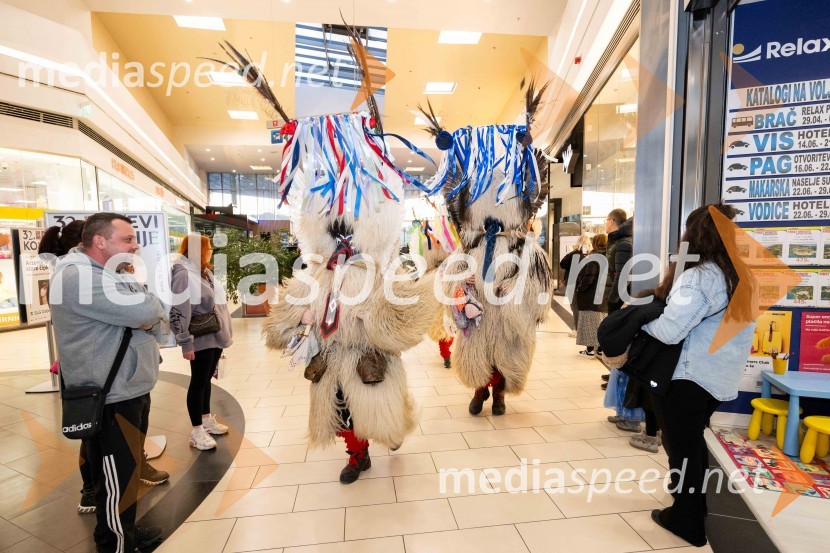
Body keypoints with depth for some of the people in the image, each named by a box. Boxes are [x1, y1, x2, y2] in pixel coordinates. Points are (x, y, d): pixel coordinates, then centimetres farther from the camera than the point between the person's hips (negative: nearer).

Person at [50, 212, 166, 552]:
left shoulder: (103, 274, 15)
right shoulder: (80, 276, -19)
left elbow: (154, 321, 13)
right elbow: (147, 311, -28)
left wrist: (149, 320, -8)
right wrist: (149, 308, -7)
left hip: (128, 390, 10)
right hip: (110, 398, -10)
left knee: (125, 472, 22)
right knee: (117, 479, 4)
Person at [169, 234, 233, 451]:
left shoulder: (204, 271, 12)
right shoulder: (183, 274, -17)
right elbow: (179, 312, -21)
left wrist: (225, 332, 18)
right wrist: (186, 343, -21)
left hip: (216, 336, 8)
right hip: (201, 340, -8)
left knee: (207, 379, 18)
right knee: (198, 382, 3)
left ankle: (207, 419, 32)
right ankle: (197, 431, 16)